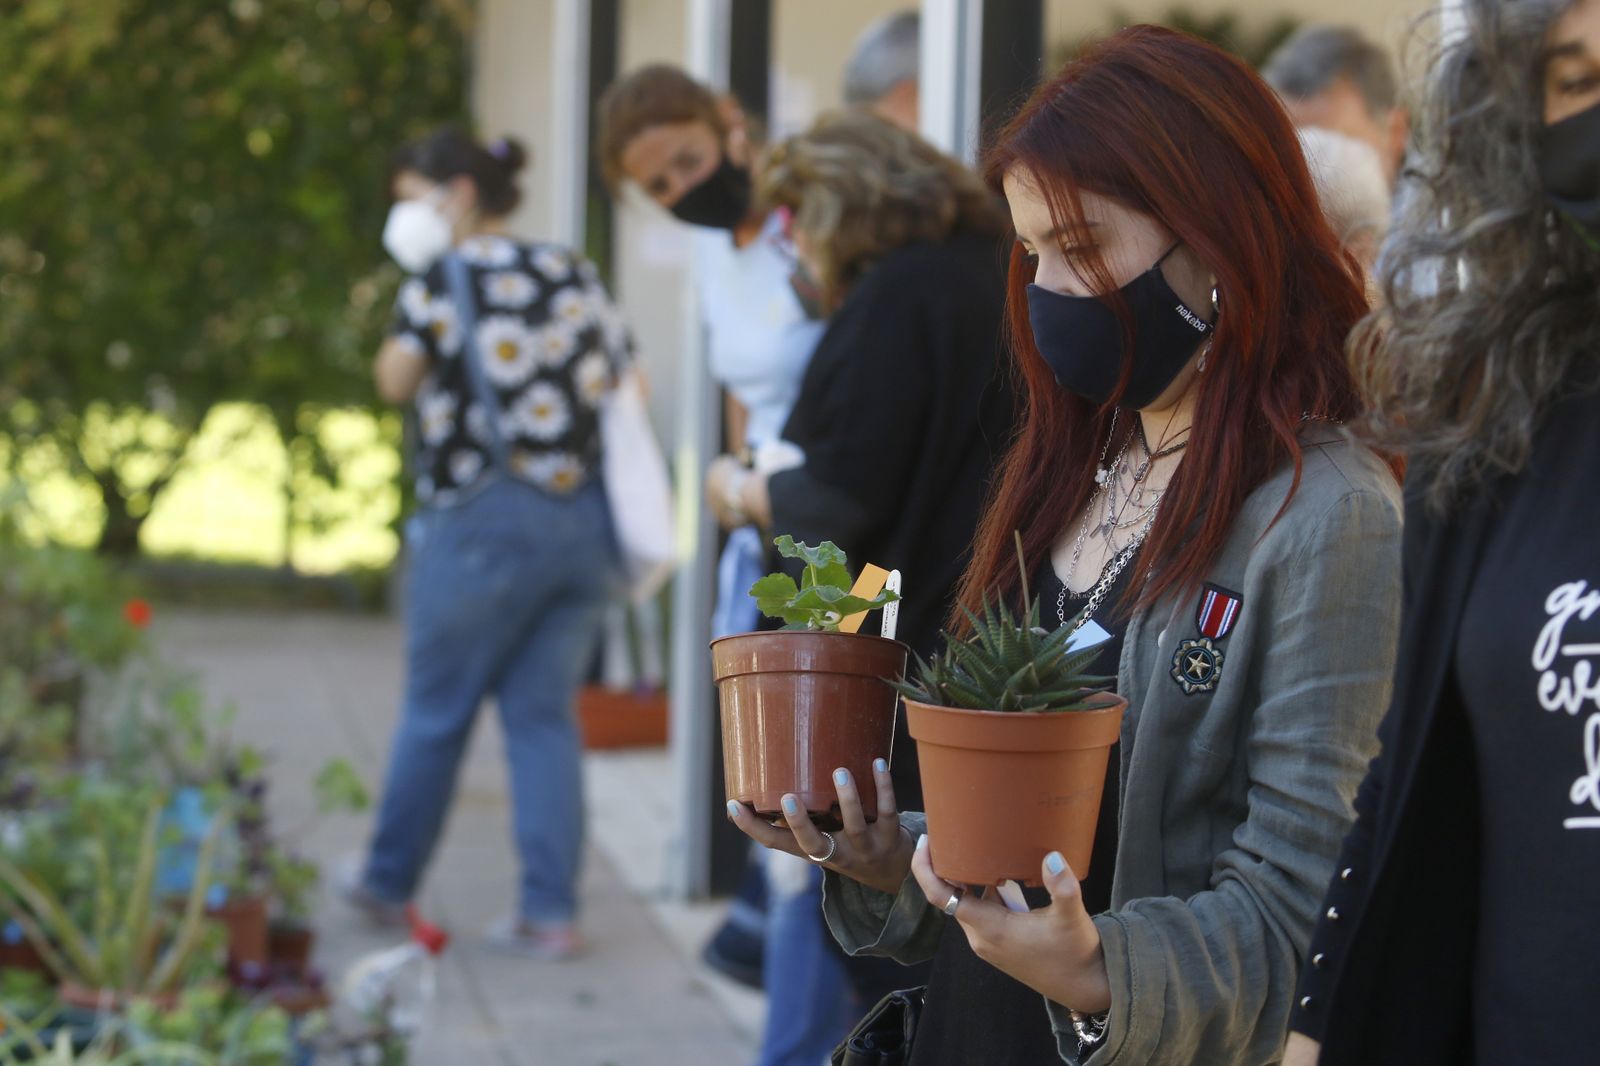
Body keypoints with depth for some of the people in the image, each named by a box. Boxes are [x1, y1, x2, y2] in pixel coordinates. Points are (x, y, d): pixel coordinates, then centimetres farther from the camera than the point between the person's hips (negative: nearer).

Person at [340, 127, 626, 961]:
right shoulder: (573, 274, 12)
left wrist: (413, 311, 7)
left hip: (485, 518, -5)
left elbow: (395, 382, -5)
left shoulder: (446, 275, -5)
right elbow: (628, 385, 11)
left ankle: (389, 884, 25)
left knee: (436, 711, 10)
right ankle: (550, 912, 3)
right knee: (544, 713, 8)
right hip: (586, 518, 5)